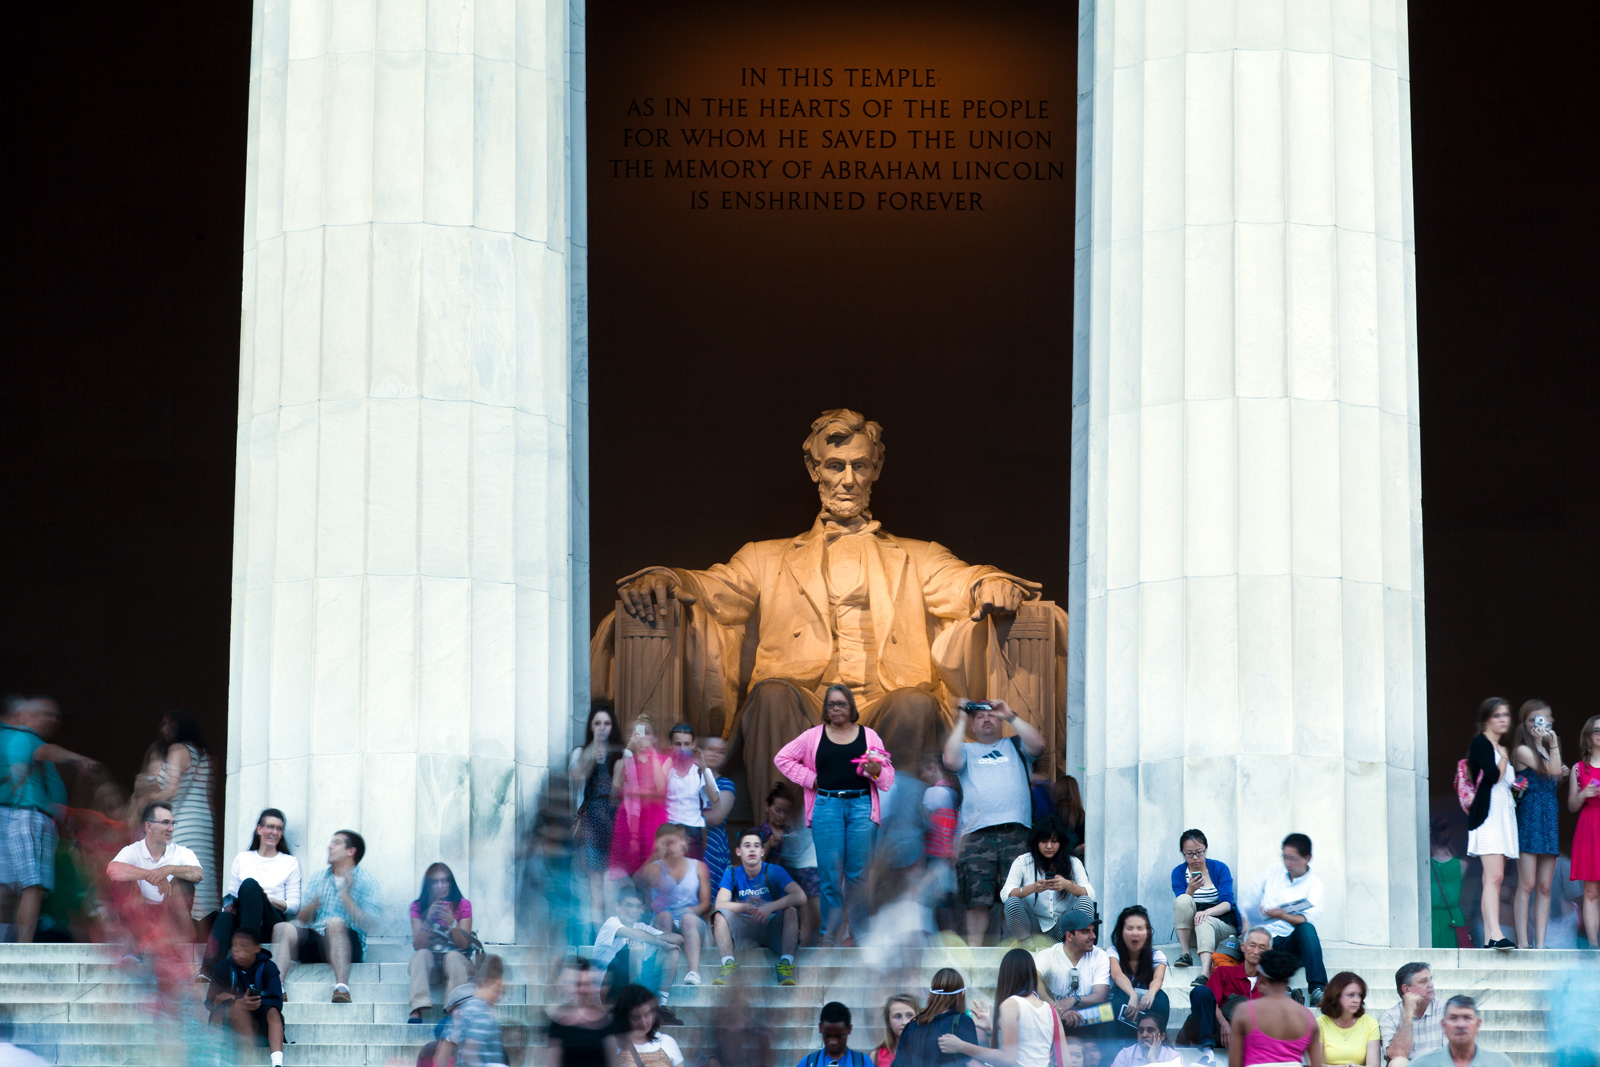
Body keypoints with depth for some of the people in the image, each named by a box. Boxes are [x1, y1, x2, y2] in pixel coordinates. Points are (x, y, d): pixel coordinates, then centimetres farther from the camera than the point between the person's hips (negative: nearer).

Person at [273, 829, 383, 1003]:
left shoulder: (366, 882, 6)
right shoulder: (318, 877, 22)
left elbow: (371, 924, -8)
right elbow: (301, 919, 15)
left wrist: (346, 895, -12)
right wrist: (310, 908, -8)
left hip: (349, 945, -4)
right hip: (314, 940, 4)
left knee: (336, 923, -37)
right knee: (283, 928, -24)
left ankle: (342, 988, -54)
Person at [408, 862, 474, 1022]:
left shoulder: (463, 905, 1)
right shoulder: (418, 907, 4)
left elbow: (464, 944, -7)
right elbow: (418, 945, -7)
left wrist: (452, 923, -24)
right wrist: (429, 919, -21)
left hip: (456, 957, -1)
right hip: (428, 963, 1)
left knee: (453, 956, -34)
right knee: (421, 954, -32)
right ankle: (417, 1010, -47)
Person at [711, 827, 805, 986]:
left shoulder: (774, 871, -5)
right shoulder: (732, 874, 2)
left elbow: (800, 896, -21)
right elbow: (720, 904, -13)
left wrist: (770, 908, -34)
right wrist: (745, 907, -31)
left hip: (773, 927, -1)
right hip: (744, 928, 1)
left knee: (790, 911, -30)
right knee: (720, 915, -23)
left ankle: (786, 963, -36)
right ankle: (728, 963, -34)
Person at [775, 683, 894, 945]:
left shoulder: (869, 736, 8)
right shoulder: (813, 736, 7)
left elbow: (888, 776, 9)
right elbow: (782, 758, 13)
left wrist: (876, 771, -14)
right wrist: (811, 779, 4)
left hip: (861, 806, 0)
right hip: (827, 807, 0)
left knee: (858, 874, 2)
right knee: (830, 874, 0)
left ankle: (861, 933, 12)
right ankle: (830, 937, 7)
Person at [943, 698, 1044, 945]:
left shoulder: (1014, 746, 23)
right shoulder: (966, 750, 22)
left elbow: (1038, 744, 3)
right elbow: (951, 760, 0)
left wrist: (1011, 717, 3)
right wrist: (960, 721, 7)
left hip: (1015, 831, 0)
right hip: (977, 834, 0)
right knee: (977, 899, -4)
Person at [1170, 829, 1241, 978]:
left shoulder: (1220, 868, 1)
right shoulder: (1179, 872, 4)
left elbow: (1227, 904, -9)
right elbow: (1181, 906, -5)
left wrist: (1207, 912, -30)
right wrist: (1190, 890, -26)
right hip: (1189, 933, 2)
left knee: (1204, 922, -38)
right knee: (1183, 900, -27)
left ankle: (1205, 974, -59)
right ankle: (1185, 954, -27)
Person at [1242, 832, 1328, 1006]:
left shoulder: (1314, 884, 4)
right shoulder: (1274, 871, 16)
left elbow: (1310, 917, -15)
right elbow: (1252, 901, 20)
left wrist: (1284, 916, -32)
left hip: (1294, 943, -2)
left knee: (1306, 928, -37)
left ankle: (1317, 988, -45)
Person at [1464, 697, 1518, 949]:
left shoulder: (1502, 748, 21)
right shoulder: (1480, 743, -5)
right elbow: (1493, 775, -18)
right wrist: (1503, 759, -1)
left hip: (1504, 813, 9)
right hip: (1487, 813, -9)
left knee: (1493, 877, 5)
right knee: (1494, 875, -19)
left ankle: (1489, 936, 3)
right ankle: (1495, 934, -28)